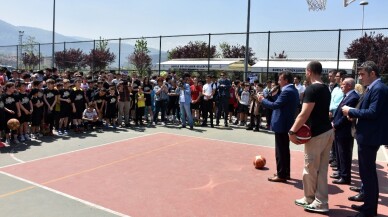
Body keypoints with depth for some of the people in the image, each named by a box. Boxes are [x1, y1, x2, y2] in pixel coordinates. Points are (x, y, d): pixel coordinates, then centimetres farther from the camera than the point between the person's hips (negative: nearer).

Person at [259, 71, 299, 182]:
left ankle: (281, 175, 4)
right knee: (285, 149, 17)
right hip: (287, 124, 10)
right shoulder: (293, 90, 13)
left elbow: (275, 105, -23)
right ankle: (285, 173, 26)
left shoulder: (287, 91, -19)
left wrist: (263, 100, -10)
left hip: (281, 125, -10)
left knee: (280, 151, -3)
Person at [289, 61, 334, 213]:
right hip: (327, 131, 9)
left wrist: (292, 131, -19)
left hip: (317, 133, -9)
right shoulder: (326, 89, 13)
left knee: (310, 169, 6)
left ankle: (309, 199, 22)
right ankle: (321, 202, 19)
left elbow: (304, 114, -22)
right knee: (322, 169, 13)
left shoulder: (311, 89, -15)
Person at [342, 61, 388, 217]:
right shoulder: (373, 88, 13)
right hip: (366, 136, 10)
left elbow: (373, 112, -24)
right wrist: (353, 113, 2)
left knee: (368, 173, -1)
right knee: (367, 171, 19)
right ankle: (368, 204, 33)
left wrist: (351, 111, -15)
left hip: (370, 137, -10)